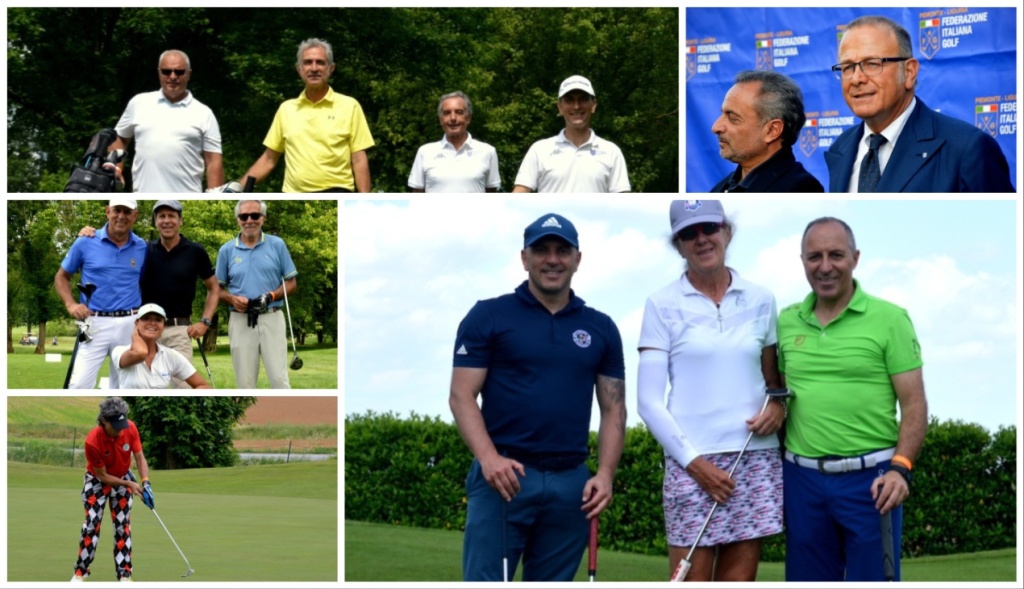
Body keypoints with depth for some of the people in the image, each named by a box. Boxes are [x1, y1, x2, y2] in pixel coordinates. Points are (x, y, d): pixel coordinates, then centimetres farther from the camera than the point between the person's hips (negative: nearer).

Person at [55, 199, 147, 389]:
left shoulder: (142, 247, 6)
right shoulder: (85, 242, -1)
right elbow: (62, 276, 8)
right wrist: (71, 304, -8)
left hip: (130, 325, 3)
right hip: (95, 323, -3)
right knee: (80, 384, -14)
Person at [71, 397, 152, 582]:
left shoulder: (130, 428, -25)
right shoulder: (92, 441, -34)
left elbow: (139, 457, -14)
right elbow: (103, 476, -23)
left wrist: (146, 483, -28)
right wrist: (129, 484, -27)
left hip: (123, 478, 3)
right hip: (97, 481, -3)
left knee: (123, 525, 2)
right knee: (91, 524, -8)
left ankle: (124, 574, 7)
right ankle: (80, 572, 3)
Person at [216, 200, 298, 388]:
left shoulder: (277, 245, 5)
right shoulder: (227, 250, 7)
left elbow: (291, 283, 6)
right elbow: (217, 288, 11)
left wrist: (272, 296, -12)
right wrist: (232, 299, -10)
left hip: (272, 319, -1)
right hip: (241, 321, 1)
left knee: (279, 378, -7)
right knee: (245, 381, 4)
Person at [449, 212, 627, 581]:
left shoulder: (600, 328, 11)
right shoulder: (488, 316, 0)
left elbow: (613, 408, 11)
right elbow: (462, 396, -4)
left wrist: (605, 473, -5)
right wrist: (489, 458, -20)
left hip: (571, 482, 4)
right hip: (504, 476, -4)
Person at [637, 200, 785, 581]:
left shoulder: (760, 300, 9)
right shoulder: (663, 305, -1)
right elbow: (648, 401, -3)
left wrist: (778, 406, -3)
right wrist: (694, 461, -10)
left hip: (756, 460, 3)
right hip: (692, 462, -3)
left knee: (739, 582, 4)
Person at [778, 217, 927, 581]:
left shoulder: (889, 318, -4)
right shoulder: (786, 321, 8)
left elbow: (914, 403, -6)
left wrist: (900, 468, -17)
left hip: (870, 478, -4)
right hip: (802, 478, 4)